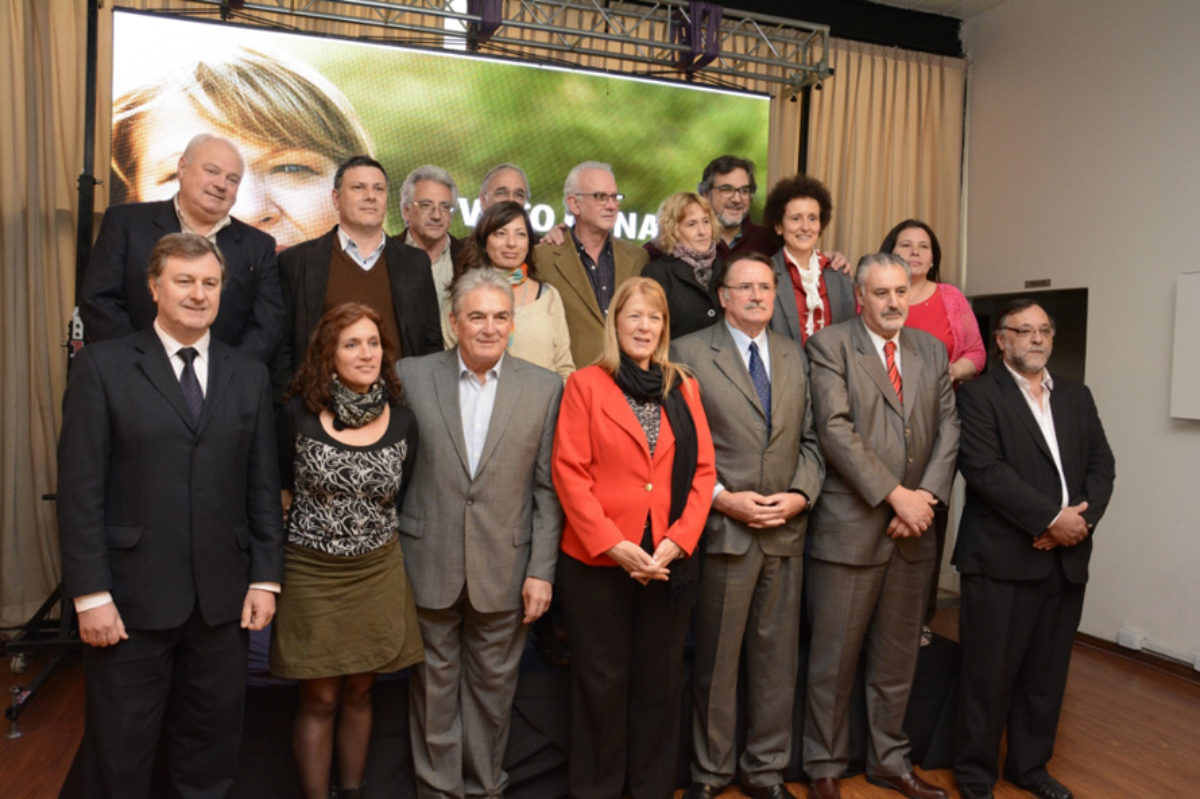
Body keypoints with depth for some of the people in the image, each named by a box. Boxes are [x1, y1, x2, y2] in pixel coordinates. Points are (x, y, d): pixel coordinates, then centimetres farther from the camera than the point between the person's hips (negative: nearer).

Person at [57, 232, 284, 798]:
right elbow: (80, 488, -6)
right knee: (121, 748, 14)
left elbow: (263, 487, 6)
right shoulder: (102, 365, -2)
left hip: (221, 598, 3)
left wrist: (265, 579, 2)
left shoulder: (249, 375, 7)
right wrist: (90, 594, -10)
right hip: (131, 596, -2)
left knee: (212, 748, 15)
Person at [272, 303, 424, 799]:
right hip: (312, 575, -2)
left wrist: (377, 536, 4)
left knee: (359, 693, 15)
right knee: (319, 700, 8)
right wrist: (309, 532, 2)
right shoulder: (299, 416, -8)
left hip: (378, 573, 2)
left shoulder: (402, 422, -3)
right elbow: (281, 491, 4)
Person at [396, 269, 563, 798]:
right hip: (428, 562, 0)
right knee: (434, 681, 13)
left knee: (492, 684, 13)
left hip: (504, 567, 0)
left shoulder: (545, 388, -1)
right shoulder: (411, 376, -1)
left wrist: (541, 571, -4)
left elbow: (548, 489, -1)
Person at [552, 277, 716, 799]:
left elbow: (702, 471, 4)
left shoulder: (684, 388, 9)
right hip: (597, 562, -3)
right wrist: (614, 545, -15)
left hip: (670, 563, 3)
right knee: (601, 682, 9)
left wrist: (677, 541, -9)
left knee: (660, 682, 13)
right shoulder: (585, 385, -1)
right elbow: (569, 473, -8)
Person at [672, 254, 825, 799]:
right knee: (716, 659, 8)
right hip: (722, 528, -4)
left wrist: (800, 495, -5)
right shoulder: (688, 352, -2)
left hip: (787, 530, 4)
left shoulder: (795, 356, 13)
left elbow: (811, 439, 11)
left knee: (778, 657, 13)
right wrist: (722, 499, -13)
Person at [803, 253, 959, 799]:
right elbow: (835, 430, -15)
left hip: (913, 530, 5)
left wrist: (926, 497, -7)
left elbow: (948, 428, 8)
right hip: (850, 527, -5)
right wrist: (895, 495, -16)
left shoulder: (931, 349, 13)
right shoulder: (830, 345, -5)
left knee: (898, 656, 17)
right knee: (834, 657, 5)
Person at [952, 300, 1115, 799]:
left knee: (1047, 672, 14)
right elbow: (985, 470, -15)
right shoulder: (979, 395, -4)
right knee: (990, 673, 2)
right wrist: (1052, 518, -15)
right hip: (1001, 560, -5)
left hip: (1067, 559, 6)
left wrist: (1083, 518, -7)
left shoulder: (1077, 397, 16)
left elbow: (1102, 464, 10)